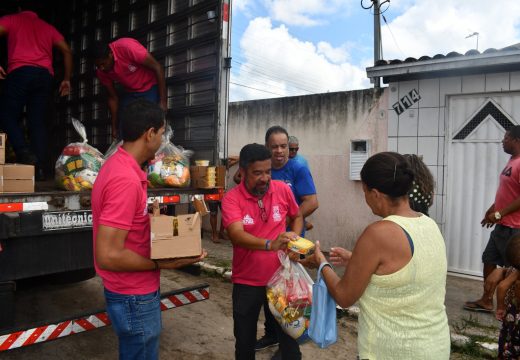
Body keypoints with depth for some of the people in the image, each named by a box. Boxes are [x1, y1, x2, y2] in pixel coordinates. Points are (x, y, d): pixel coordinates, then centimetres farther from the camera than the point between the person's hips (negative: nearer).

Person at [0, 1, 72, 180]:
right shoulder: (48, 27, 26)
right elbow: (67, 51, 17)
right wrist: (66, 79, 18)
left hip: (20, 72, -3)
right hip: (45, 75, 4)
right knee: (37, 121, 3)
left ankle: (25, 153, -19)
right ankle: (40, 168, -6)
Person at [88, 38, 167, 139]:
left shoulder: (127, 47, -28)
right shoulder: (101, 72, -9)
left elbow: (157, 68, -23)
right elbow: (113, 97, 3)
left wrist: (163, 101, -23)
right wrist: (114, 127, 4)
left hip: (151, 88, -5)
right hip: (130, 93, 5)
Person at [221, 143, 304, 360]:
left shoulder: (283, 190, -6)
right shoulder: (231, 199, -14)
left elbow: (297, 217, 12)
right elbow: (237, 235, -30)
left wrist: (294, 240, -6)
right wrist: (270, 244, -46)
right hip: (246, 283, -1)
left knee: (289, 337, 14)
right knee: (244, 342, 17)